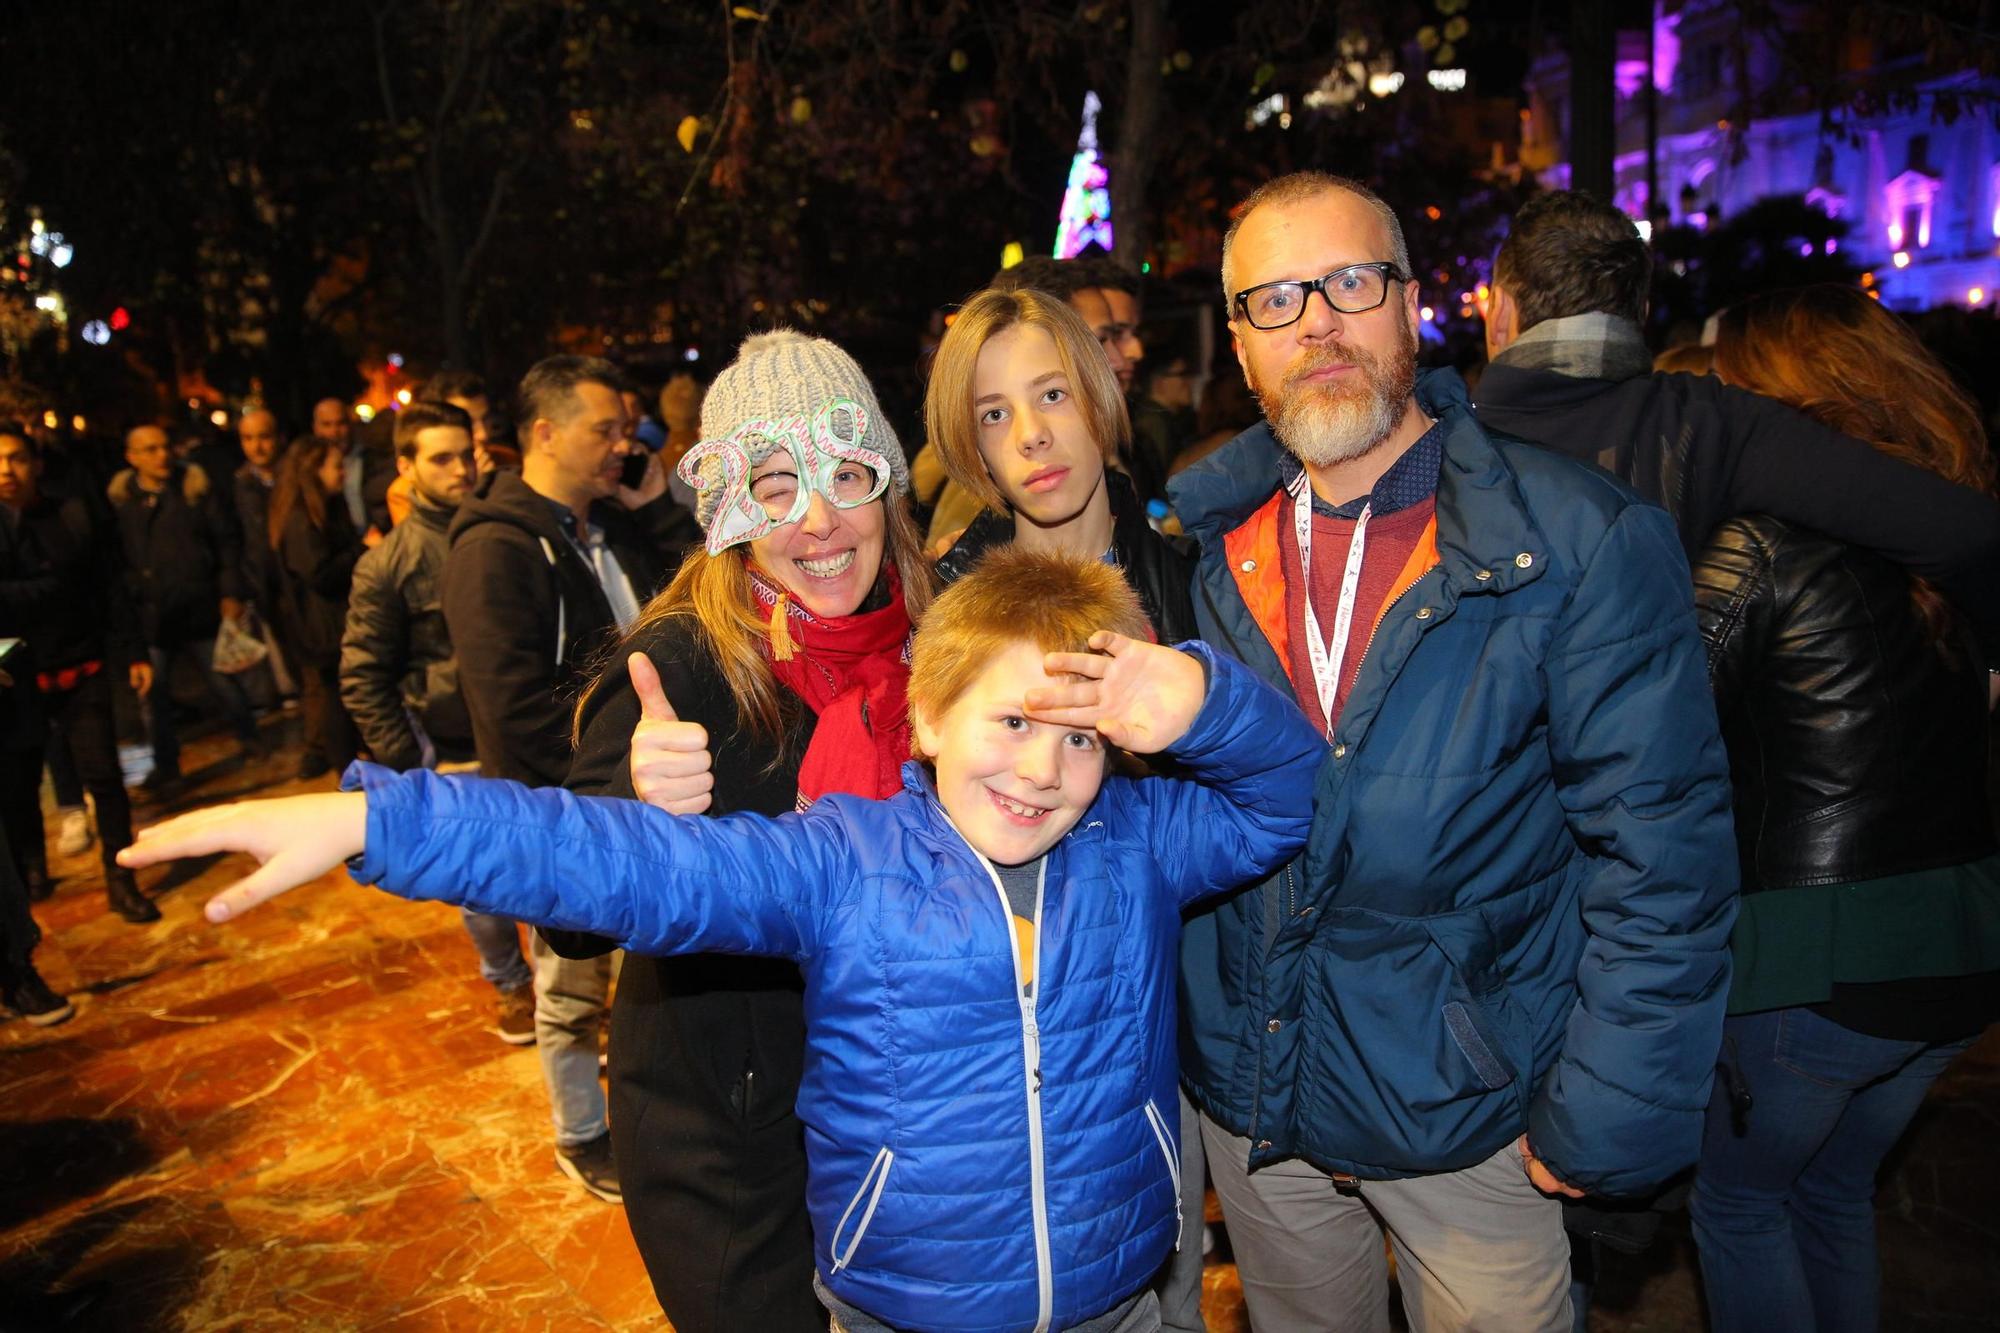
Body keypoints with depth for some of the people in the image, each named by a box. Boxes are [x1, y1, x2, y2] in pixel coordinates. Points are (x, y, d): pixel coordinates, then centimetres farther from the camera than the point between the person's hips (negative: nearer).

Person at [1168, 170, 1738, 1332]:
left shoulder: (1579, 540, -14)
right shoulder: (1205, 542, -3)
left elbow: (1664, 852, -13)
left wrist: (1606, 1117, -13)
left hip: (1469, 1122, -3)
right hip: (1251, 1105, 4)